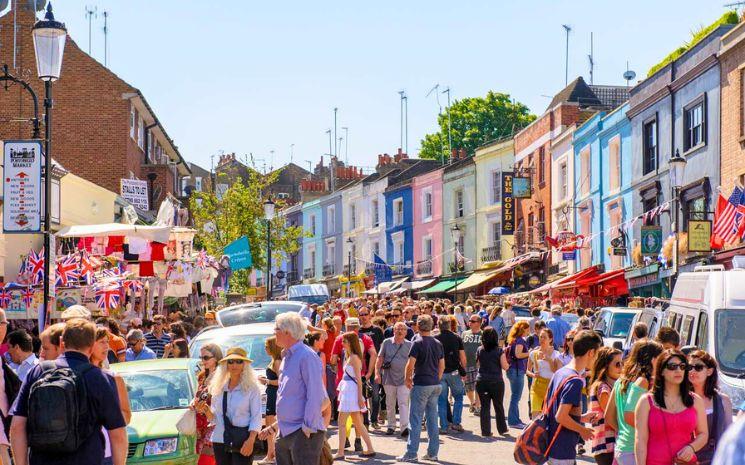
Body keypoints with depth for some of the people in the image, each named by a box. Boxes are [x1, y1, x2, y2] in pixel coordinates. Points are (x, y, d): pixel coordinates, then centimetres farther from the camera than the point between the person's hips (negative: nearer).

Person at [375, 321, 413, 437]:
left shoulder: (409, 345, 4)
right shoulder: (387, 343, 4)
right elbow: (380, 358, 5)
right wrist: (377, 373, -5)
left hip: (403, 379, -1)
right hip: (389, 378, 2)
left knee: (403, 403, -11)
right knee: (390, 404, 11)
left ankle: (405, 427, -16)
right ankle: (391, 426, 22)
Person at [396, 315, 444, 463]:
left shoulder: (418, 343, -11)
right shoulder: (438, 344, 8)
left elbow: (410, 364, -15)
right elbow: (442, 366, 11)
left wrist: (408, 379, -1)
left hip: (421, 385, -6)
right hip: (435, 385, 6)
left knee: (415, 420, -3)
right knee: (432, 419, 10)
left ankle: (411, 454, -3)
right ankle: (432, 453, 12)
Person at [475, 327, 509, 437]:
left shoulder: (479, 350, 0)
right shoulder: (499, 351, -9)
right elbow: (505, 367, -7)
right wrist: (507, 361, 11)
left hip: (481, 381, 2)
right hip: (496, 382, -2)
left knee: (484, 406, 6)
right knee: (499, 406, 12)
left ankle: (486, 431, 5)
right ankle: (502, 429, 22)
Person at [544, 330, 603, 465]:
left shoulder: (560, 372, 9)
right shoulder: (575, 381, -20)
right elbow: (561, 417, -25)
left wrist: (581, 418, 17)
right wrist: (583, 430, -9)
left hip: (551, 447, 9)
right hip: (562, 453, -9)